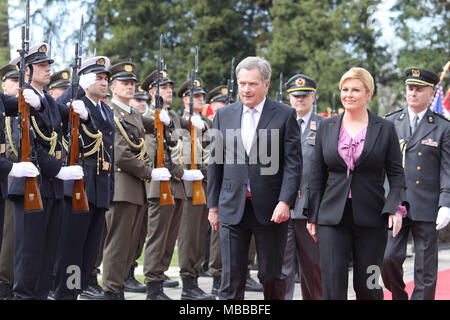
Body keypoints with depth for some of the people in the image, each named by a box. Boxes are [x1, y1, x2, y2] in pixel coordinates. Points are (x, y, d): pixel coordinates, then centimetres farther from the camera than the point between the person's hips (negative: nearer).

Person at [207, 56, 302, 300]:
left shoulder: (285, 115, 0)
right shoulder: (224, 115, 9)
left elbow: (293, 163, -4)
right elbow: (215, 163, 12)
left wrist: (285, 202, -15)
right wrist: (213, 206, 9)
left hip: (270, 210, -2)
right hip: (232, 208, 2)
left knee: (271, 276, 6)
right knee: (231, 278, 2)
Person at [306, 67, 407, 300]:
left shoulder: (385, 129, 3)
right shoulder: (326, 127, 8)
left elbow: (396, 174, 3)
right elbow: (316, 175, 10)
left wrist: (395, 208, -12)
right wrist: (313, 216, 7)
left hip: (371, 218, -1)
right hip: (332, 218, 1)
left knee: (366, 285, 4)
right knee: (332, 283, -6)